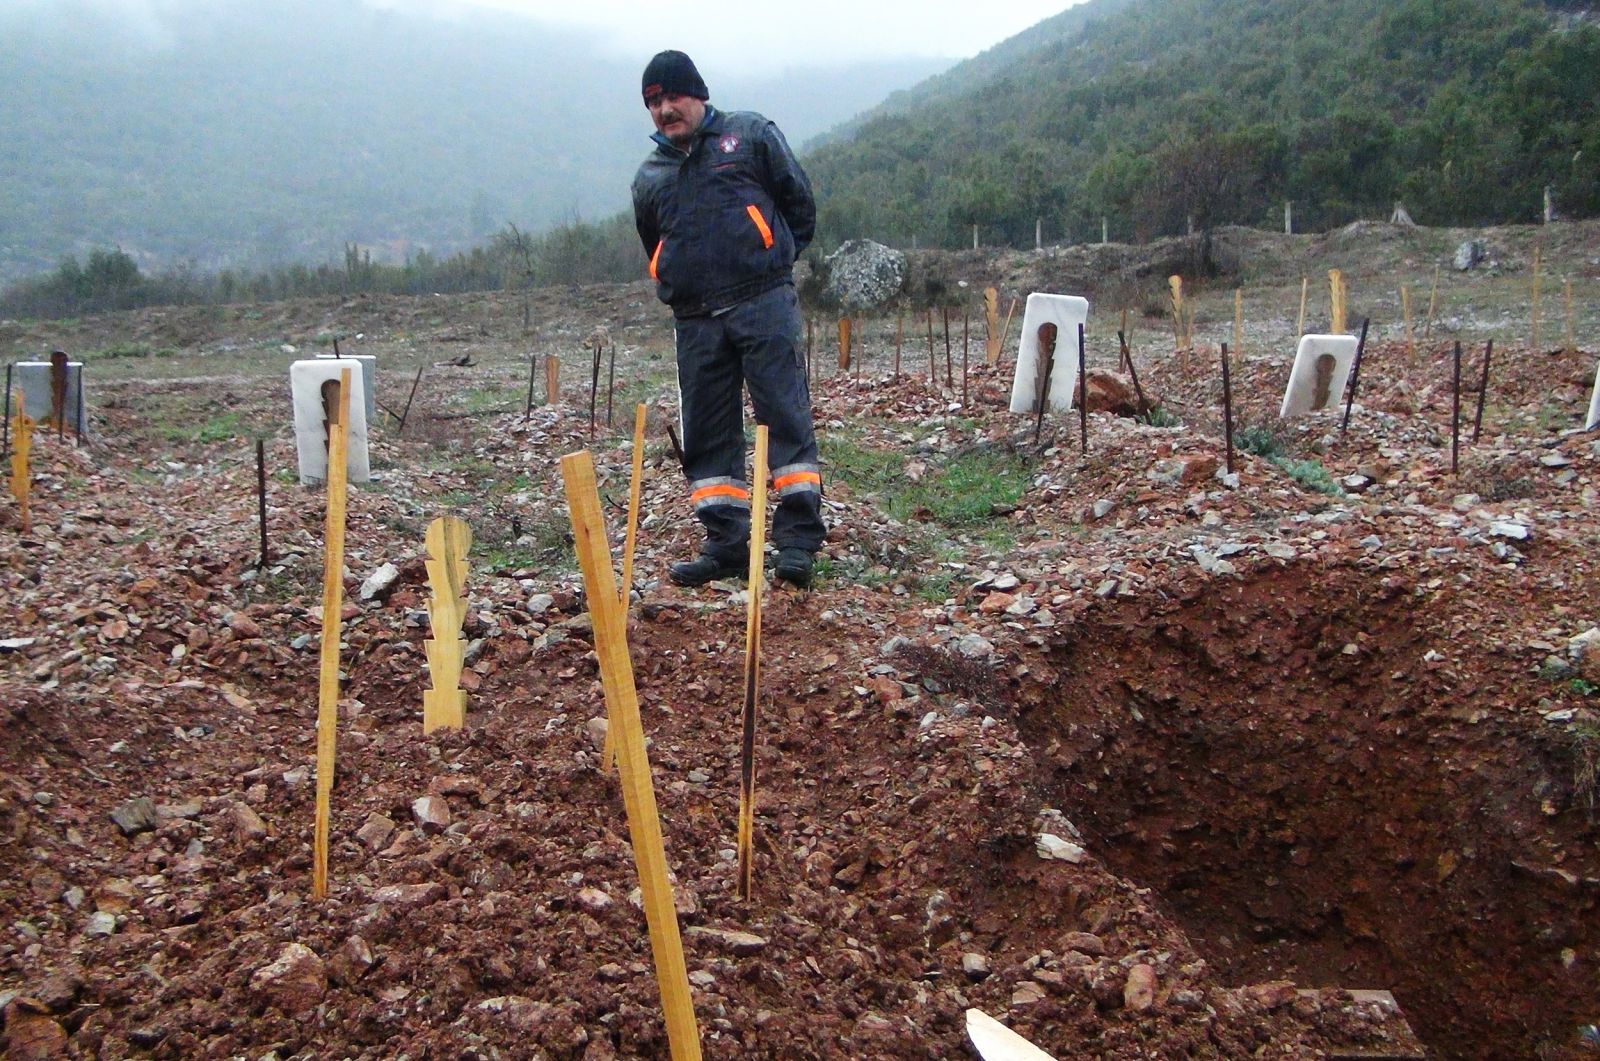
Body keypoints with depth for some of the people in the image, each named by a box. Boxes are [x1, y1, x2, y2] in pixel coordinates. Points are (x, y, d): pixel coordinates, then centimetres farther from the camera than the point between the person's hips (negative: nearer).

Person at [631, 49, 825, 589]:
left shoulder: (750, 134, 8)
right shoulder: (650, 177, 18)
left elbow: (799, 200, 9)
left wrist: (775, 259, 8)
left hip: (764, 304, -4)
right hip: (695, 322, 5)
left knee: (786, 415, -8)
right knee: (706, 432, 4)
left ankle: (799, 538, -6)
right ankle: (726, 542, 12)